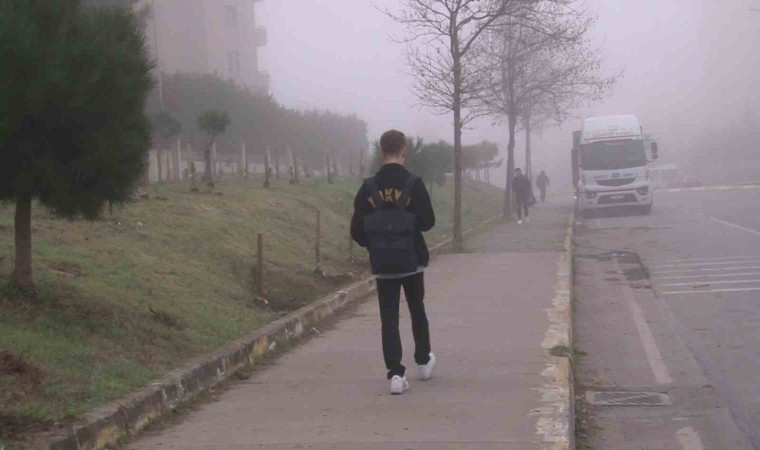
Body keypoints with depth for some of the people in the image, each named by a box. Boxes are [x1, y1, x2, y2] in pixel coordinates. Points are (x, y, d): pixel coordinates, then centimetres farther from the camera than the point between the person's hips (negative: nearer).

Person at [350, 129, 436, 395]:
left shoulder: (369, 188, -5)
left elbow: (357, 231, -5)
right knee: (417, 311, 19)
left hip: (382, 265, 1)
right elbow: (428, 222, -10)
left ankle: (396, 373, -7)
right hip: (412, 262, -1)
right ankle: (423, 361, 34)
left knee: (389, 318, 3)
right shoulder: (413, 185, -12)